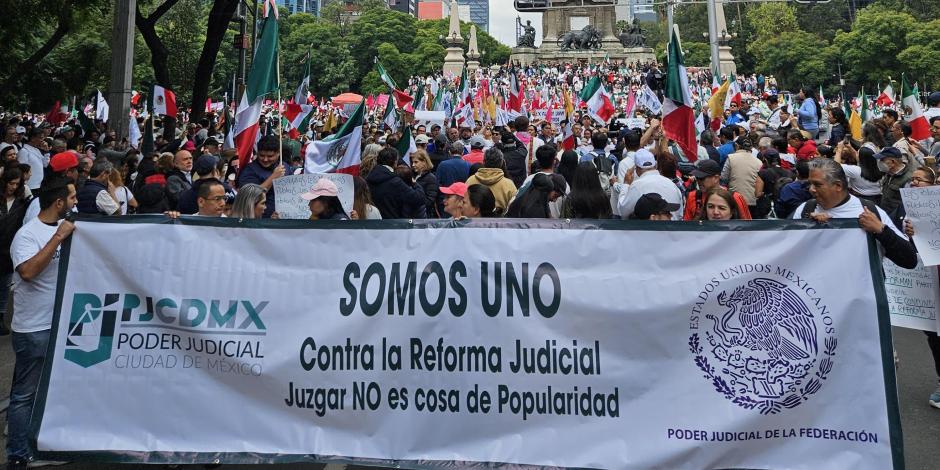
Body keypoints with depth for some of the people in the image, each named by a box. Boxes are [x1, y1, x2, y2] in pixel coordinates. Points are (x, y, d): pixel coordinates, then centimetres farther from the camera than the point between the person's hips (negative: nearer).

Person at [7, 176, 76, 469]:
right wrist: (58, 238, -28)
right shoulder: (27, 234, -15)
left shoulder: (68, 227, 5)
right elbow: (28, 271, -31)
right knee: (25, 394, 4)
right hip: (35, 329, -7)